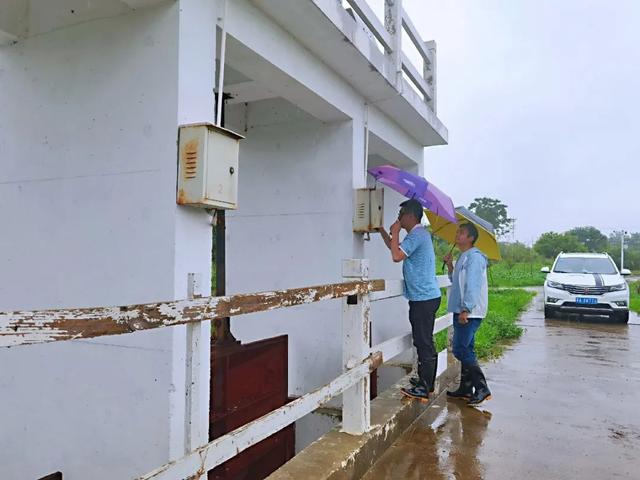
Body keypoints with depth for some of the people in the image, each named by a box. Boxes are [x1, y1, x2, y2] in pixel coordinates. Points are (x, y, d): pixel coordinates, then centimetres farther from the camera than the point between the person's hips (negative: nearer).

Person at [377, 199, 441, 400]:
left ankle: (424, 388, 3)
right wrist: (382, 230, 19)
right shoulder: (420, 234, 17)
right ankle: (426, 382, 28)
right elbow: (395, 248, 28)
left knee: (423, 343, -4)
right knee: (425, 342, 17)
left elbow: (397, 256, -27)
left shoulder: (417, 235, -17)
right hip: (426, 296, 11)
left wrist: (395, 232, -15)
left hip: (423, 298, -11)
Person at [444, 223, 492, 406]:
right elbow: (456, 281, 25)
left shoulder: (474, 257, -13)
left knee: (461, 350, -12)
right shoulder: (463, 257, 18)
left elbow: (473, 286, -22)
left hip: (469, 313, -10)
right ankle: (466, 388, 22)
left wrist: (466, 310, -26)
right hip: (462, 312, 10)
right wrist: (450, 266, 12)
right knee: (465, 350, 14)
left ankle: (482, 388, -6)